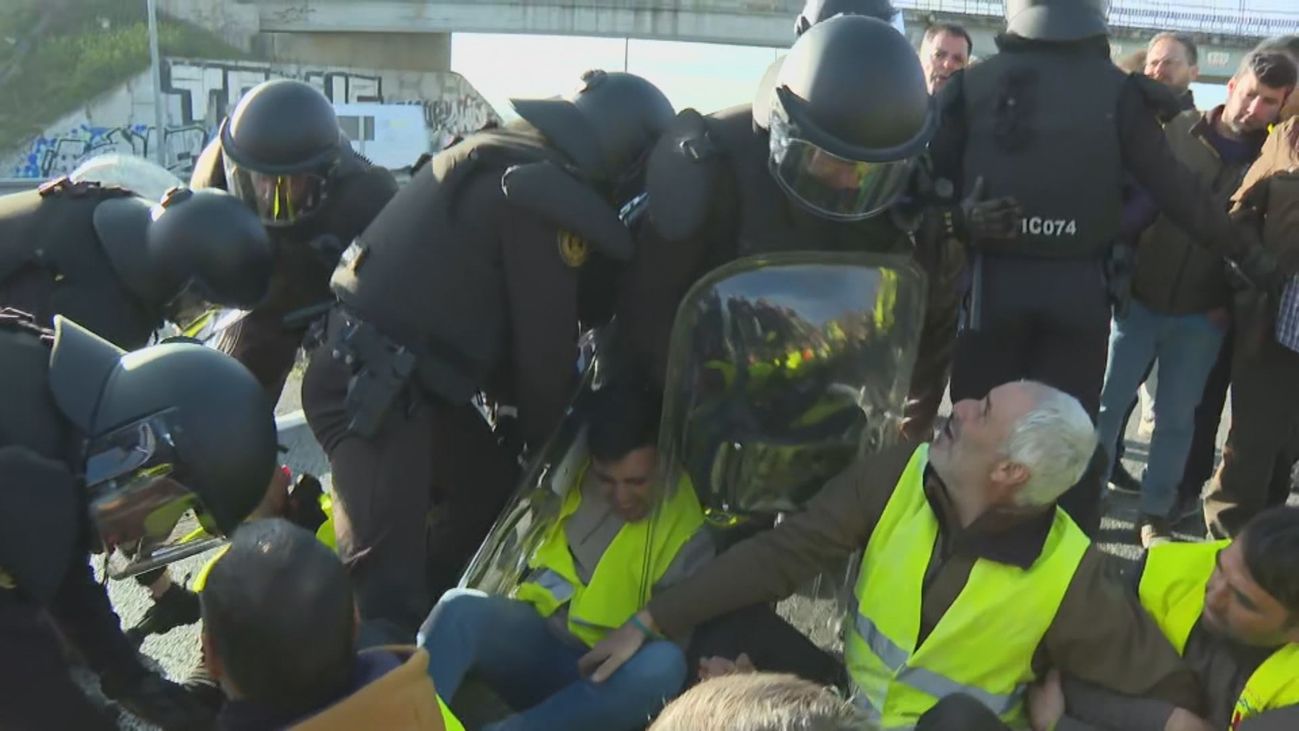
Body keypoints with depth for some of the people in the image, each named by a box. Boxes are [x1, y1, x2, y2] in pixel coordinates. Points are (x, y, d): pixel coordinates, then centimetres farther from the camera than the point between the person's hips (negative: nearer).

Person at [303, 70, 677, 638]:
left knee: (493, 491, 20)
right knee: (386, 583, -10)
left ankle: (423, 627, 30)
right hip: (371, 386, -10)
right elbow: (546, 339, -10)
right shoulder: (544, 193, -15)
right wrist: (540, 436, 6)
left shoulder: (503, 151, 14)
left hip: (403, 375, 10)